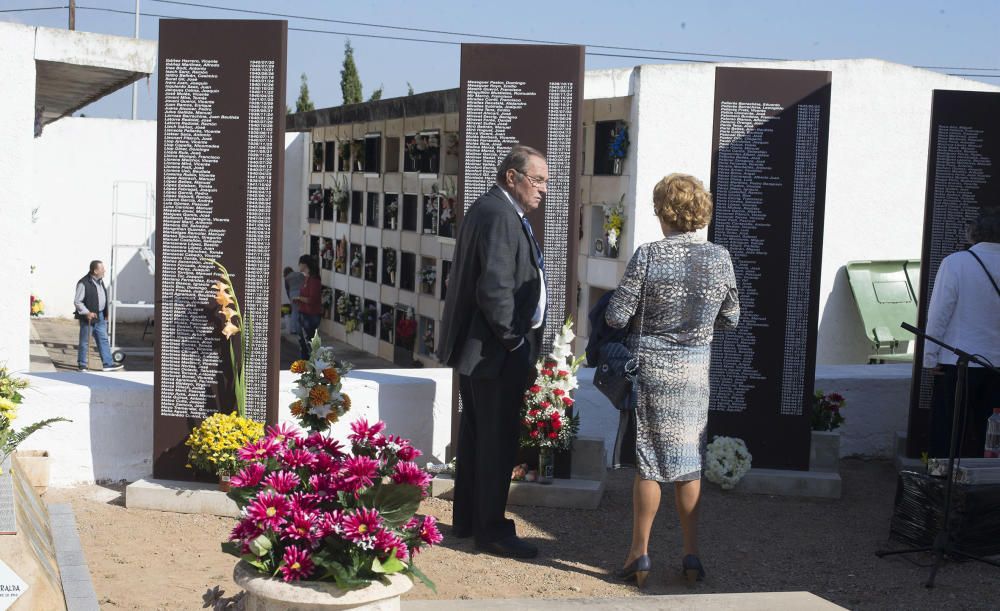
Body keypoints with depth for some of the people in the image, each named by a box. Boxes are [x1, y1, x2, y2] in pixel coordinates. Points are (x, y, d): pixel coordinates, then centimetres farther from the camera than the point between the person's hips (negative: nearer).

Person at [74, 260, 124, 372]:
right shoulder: (84, 283, -17)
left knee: (103, 340, 8)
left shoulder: (100, 281, 11)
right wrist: (87, 313, -23)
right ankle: (82, 365, 13)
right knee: (84, 342, 3)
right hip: (88, 317, -8)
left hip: (100, 316, 8)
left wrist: (105, 314, 17)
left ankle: (108, 364, 11)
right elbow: (77, 301, -16)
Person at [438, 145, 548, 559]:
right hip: (496, 352, -11)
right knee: (498, 440, -3)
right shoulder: (499, 215, -18)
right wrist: (512, 340, -17)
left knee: (477, 436, 17)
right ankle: (491, 530, 5)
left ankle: (468, 520, 27)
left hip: (477, 348, 11)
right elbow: (495, 288, -26)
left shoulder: (491, 210, 15)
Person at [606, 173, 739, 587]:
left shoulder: (649, 256, -15)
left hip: (650, 366, -3)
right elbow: (730, 319, 6)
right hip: (695, 370, 3)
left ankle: (640, 554, 12)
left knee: (649, 462, 6)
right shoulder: (720, 259, -4)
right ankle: (691, 555, 18)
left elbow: (616, 316, -13)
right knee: (688, 461, 13)